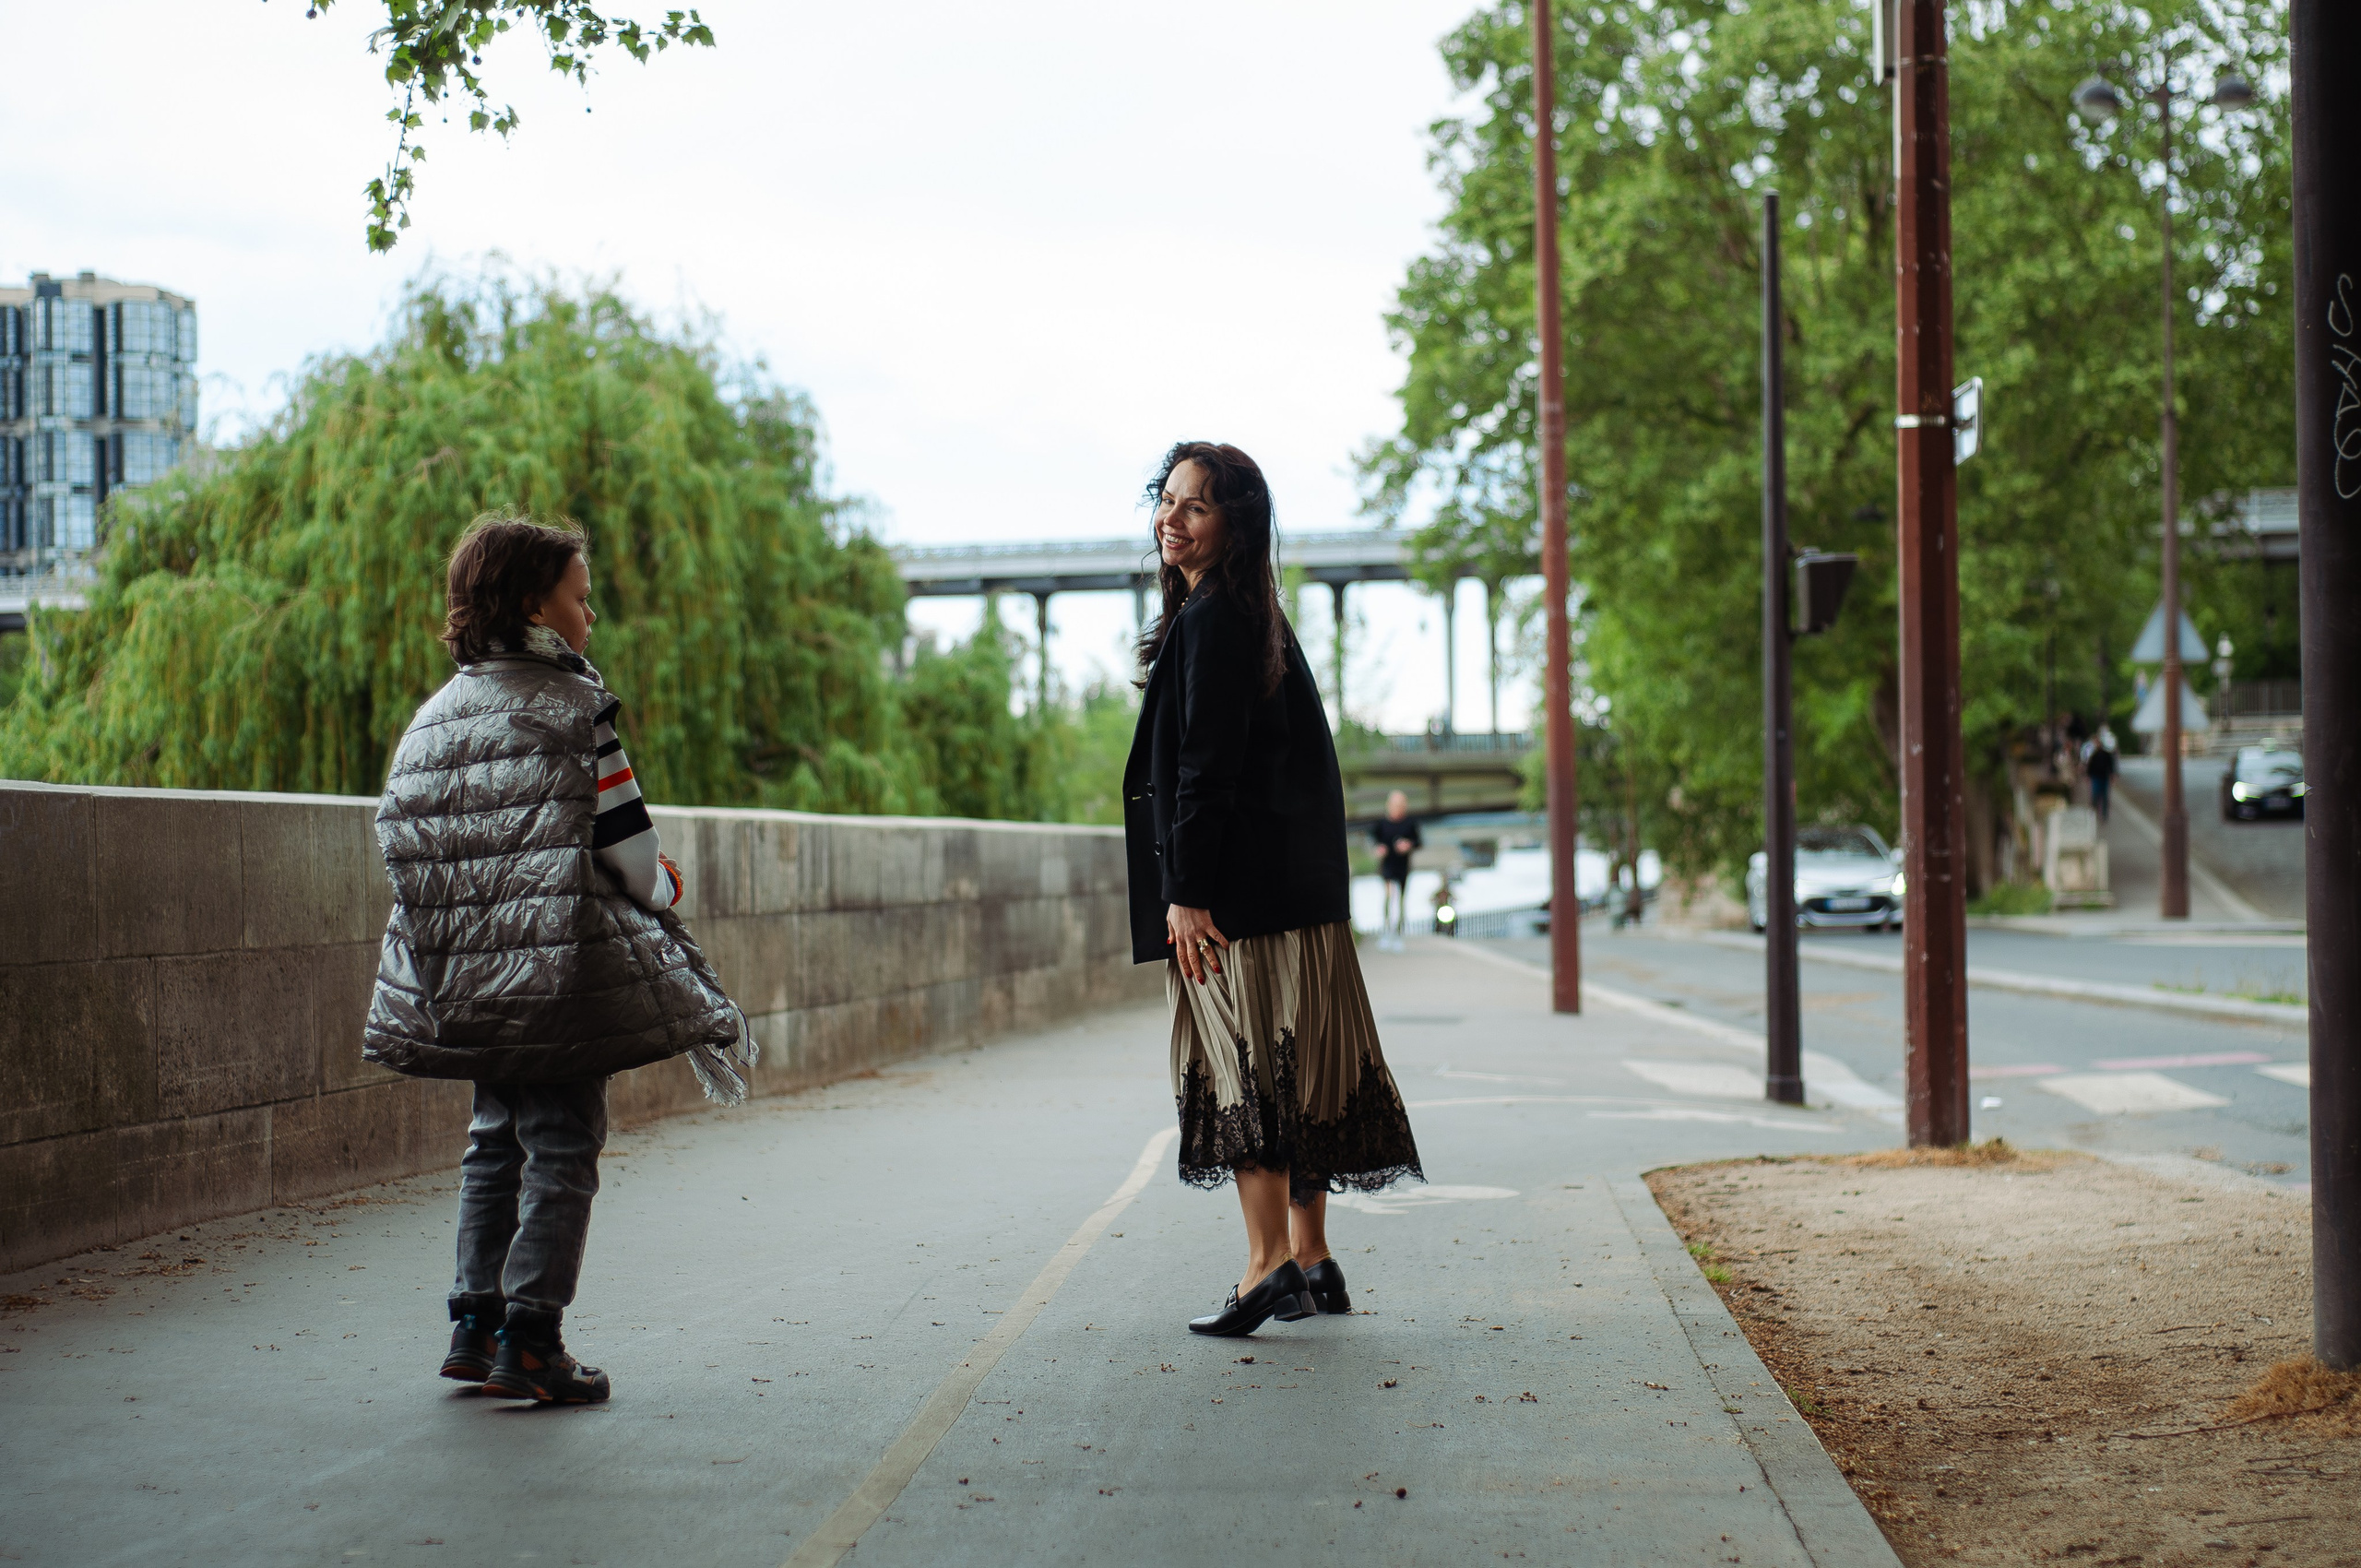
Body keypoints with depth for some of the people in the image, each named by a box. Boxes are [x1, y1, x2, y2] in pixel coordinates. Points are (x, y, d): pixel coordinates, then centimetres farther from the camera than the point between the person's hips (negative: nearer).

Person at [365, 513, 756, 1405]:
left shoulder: (438, 711, 11)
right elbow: (624, 841, -12)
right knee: (562, 1147, -2)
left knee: (497, 1142, 17)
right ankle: (530, 1339, -4)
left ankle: (477, 1323, 19)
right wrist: (663, 889, 9)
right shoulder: (574, 703, -9)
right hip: (563, 964, -7)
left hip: (467, 969, 7)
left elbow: (400, 840, 13)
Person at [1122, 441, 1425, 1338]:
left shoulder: (1209, 619, -12)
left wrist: (1186, 890, -20)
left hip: (1236, 884, -10)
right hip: (1293, 884, 10)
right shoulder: (1256, 617, 17)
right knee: (1292, 1063, 10)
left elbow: (1207, 764, -18)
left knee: (1241, 1063, -8)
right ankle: (1311, 1262, 16)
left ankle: (1269, 1263, -9)